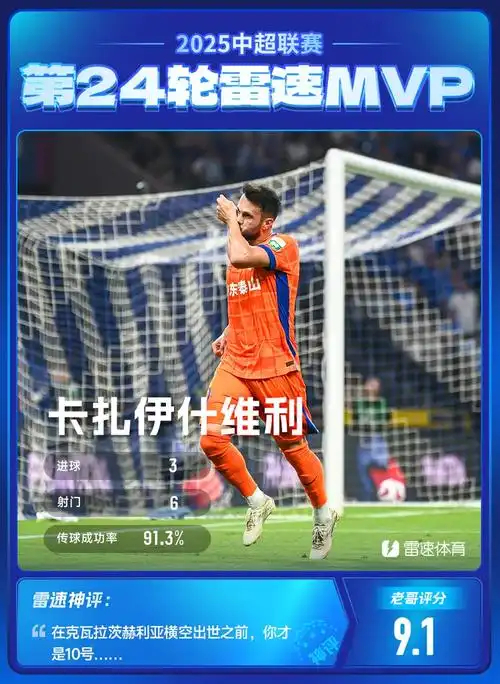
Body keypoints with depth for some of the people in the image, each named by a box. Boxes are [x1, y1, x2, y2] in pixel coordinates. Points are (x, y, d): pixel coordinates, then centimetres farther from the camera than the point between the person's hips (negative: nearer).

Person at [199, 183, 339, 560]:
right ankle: (257, 502, 12)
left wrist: (230, 220, -14)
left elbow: (240, 259, -31)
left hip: (275, 368, -6)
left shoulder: (284, 246, -11)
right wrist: (227, 335, 11)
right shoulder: (240, 251, 13)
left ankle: (324, 514, 30)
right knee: (211, 438, -11)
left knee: (293, 446, 6)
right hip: (235, 364, 6)